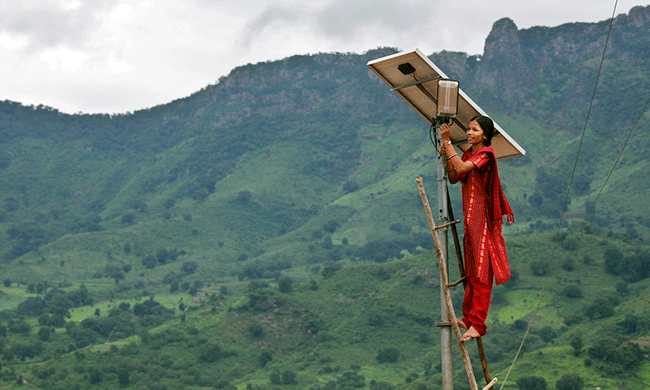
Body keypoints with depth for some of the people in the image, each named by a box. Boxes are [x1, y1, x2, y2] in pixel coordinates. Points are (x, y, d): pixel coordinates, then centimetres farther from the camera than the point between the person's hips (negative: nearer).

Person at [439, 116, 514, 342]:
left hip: (482, 216, -9)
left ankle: (478, 324, -7)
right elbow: (454, 178, 9)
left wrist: (447, 142, -24)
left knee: (481, 271, -7)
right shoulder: (469, 153, 14)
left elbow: (463, 168, -27)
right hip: (470, 215, 9)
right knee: (471, 270, 13)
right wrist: (446, 157, -4)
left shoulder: (485, 154, -12)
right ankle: (469, 318, 20)